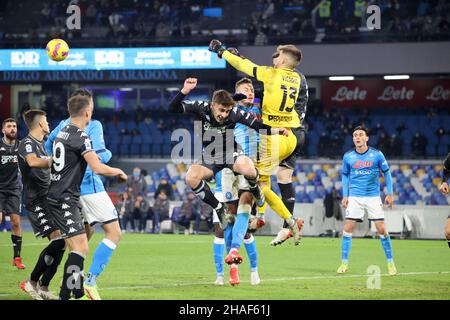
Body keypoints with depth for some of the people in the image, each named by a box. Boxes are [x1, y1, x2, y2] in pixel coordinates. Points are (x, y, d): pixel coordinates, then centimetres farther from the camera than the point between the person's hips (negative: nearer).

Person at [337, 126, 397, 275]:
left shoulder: (377, 155, -5)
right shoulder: (348, 157, 1)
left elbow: (386, 173, 6)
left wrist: (390, 194, 1)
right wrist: (345, 196, 6)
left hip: (373, 197, -1)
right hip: (354, 197, 1)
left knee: (382, 229, -5)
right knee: (348, 228, -7)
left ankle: (390, 262, 9)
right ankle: (344, 263, 2)